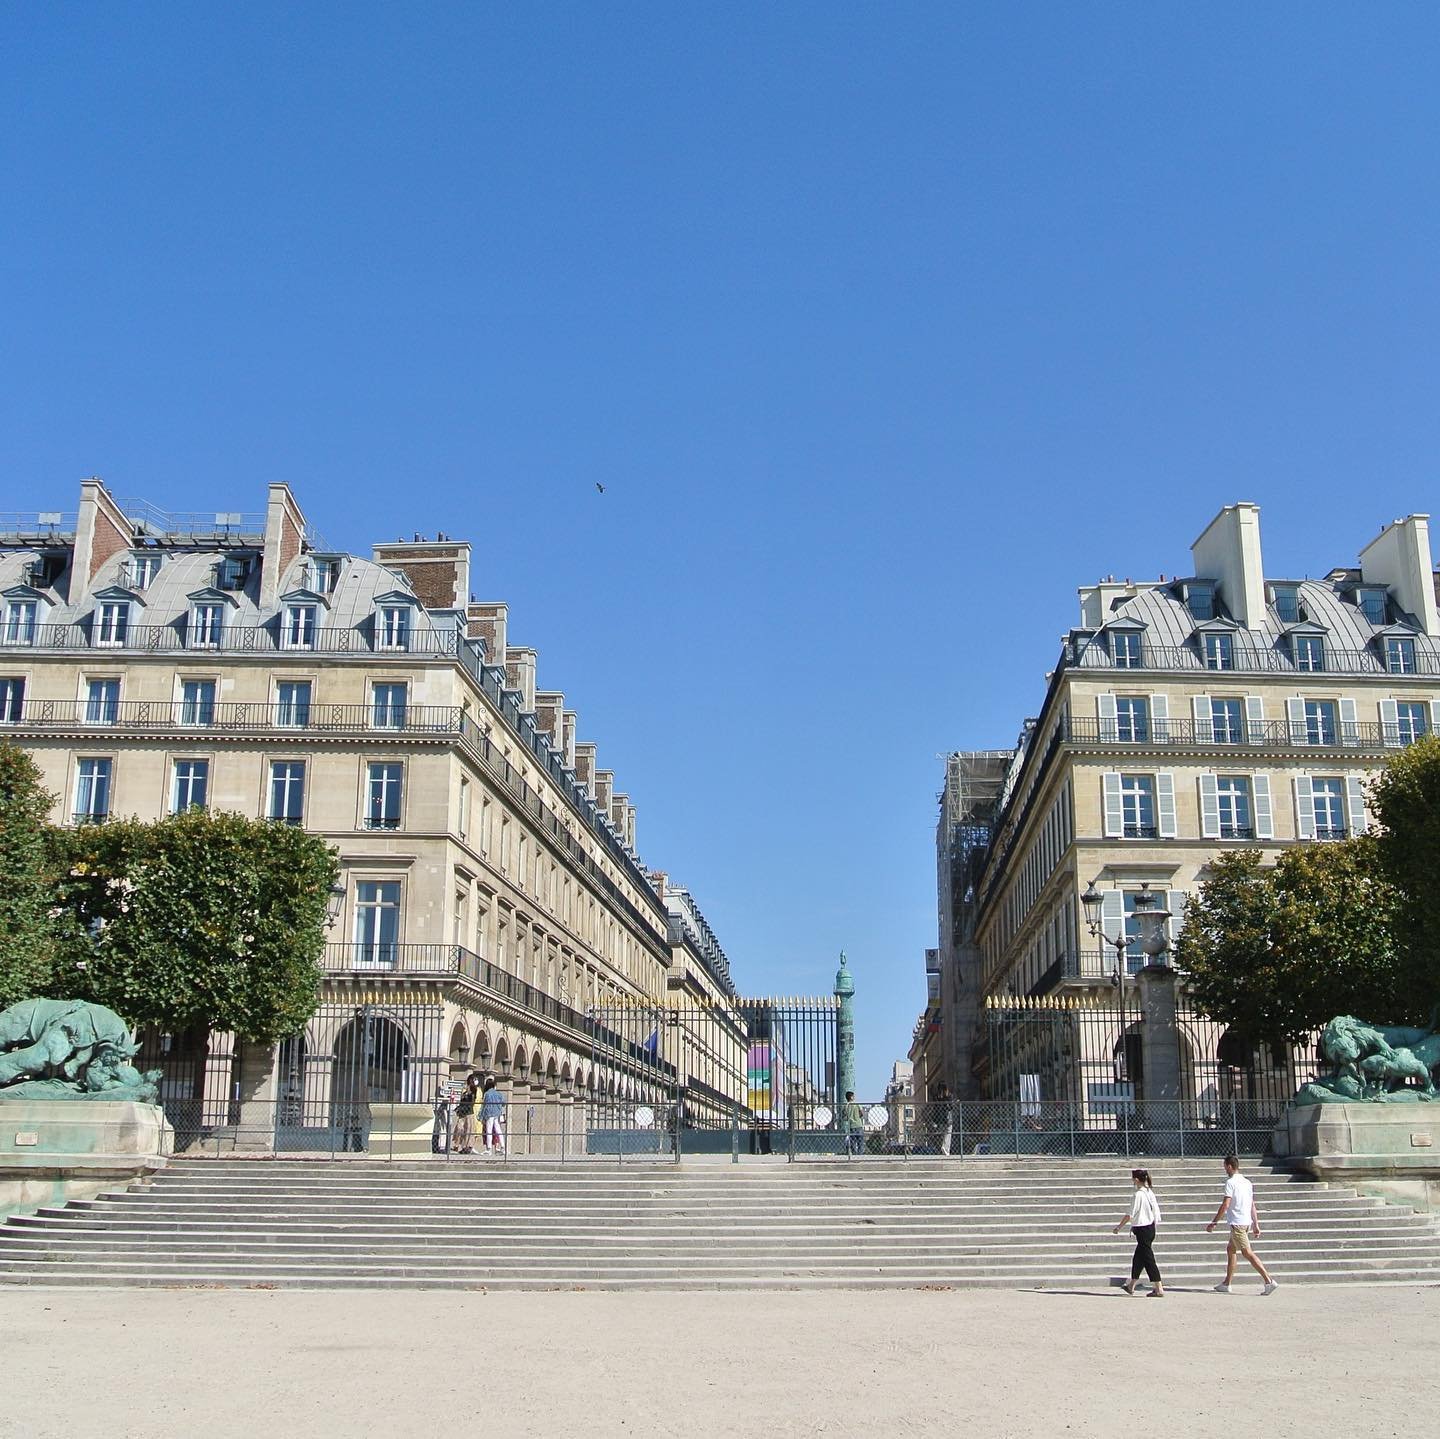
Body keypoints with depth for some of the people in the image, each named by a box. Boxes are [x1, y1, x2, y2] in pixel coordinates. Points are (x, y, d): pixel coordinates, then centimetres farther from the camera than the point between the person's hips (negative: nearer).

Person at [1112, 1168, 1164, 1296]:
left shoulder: (1138, 1195, -18)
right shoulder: (1150, 1192, 6)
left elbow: (1130, 1215, -15)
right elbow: (1156, 1213, 11)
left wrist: (1118, 1227, -5)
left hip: (1142, 1230, -9)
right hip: (1151, 1227, 9)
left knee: (1148, 1259, -4)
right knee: (1138, 1258, 18)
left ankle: (1159, 1289, -5)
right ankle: (1131, 1286, 29)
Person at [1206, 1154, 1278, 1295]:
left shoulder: (1231, 1182, -12)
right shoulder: (1247, 1182, 13)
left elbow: (1225, 1205, -16)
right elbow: (1253, 1205, 14)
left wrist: (1213, 1223, -11)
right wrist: (1256, 1225, 17)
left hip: (1237, 1223, -9)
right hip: (1247, 1222, 9)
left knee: (1247, 1253, -10)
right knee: (1230, 1249, 17)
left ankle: (1269, 1281, -18)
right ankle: (1226, 1284, 21)